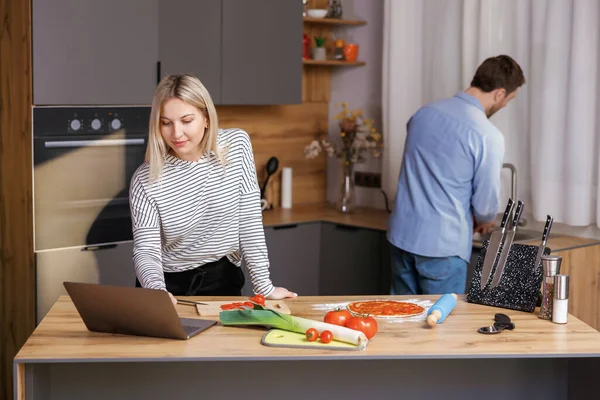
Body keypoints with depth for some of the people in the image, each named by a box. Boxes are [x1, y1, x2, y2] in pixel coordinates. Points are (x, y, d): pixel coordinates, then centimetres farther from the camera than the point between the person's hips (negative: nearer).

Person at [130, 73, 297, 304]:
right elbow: (146, 251, -16)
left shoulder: (237, 145, -7)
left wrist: (264, 286, -7)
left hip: (222, 281, 0)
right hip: (169, 286, 0)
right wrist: (157, 291, -37)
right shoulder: (145, 181, -13)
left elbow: (250, 221, -5)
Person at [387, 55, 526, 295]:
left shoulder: (424, 113, 5)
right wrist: (484, 221, 16)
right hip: (442, 246, -6)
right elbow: (485, 205, -9)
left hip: (401, 235, 7)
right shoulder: (489, 137, -16)